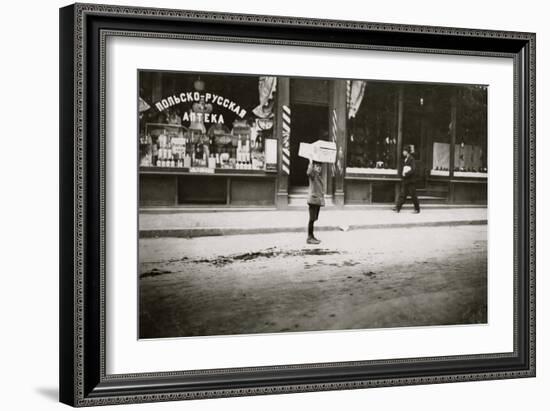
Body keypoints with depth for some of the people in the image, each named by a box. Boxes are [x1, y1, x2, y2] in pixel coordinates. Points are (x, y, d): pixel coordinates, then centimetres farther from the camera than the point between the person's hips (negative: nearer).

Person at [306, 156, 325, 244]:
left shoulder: (320, 175, 15)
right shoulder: (313, 174, -10)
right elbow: (309, 172, -34)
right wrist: (311, 162, -27)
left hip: (319, 200, 8)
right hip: (313, 198, -8)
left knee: (314, 219, 12)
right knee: (312, 219, -9)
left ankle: (311, 236, 18)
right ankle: (309, 238, -7)